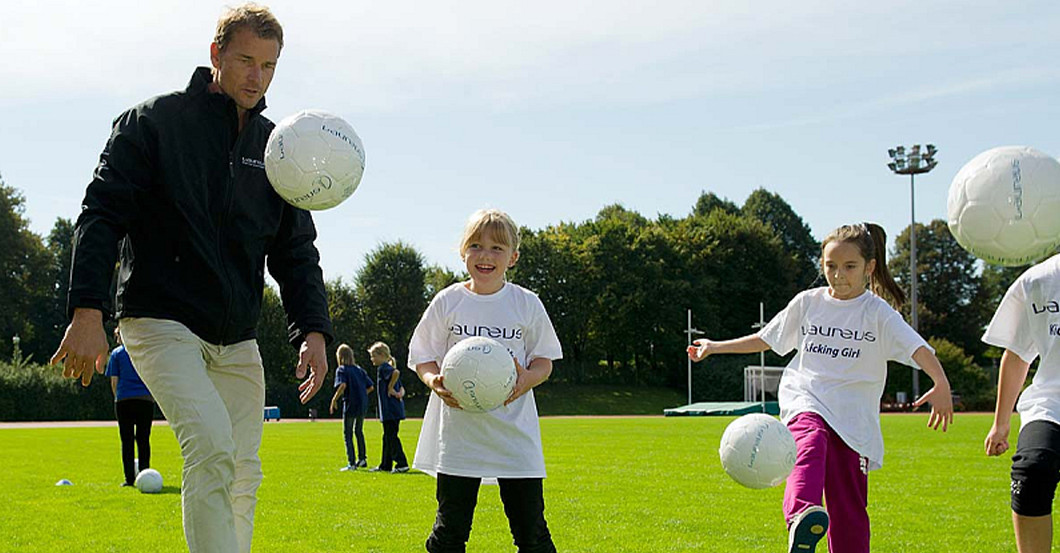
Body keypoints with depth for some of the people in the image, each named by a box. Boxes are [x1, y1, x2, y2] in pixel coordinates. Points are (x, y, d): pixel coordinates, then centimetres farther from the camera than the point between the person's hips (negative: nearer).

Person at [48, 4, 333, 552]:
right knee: (211, 448, -24)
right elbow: (101, 215, -6)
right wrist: (88, 311, -17)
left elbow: (296, 250, 14)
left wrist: (313, 330, -1)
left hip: (237, 340, 6)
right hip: (162, 322, -6)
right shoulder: (155, 121, -1)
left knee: (242, 476, 7)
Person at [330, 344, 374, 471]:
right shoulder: (359, 370, 10)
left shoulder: (341, 370, -6)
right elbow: (370, 387, 7)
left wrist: (334, 399, -16)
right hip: (363, 405, 6)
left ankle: (351, 463, -4)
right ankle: (362, 459, 27)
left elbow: (342, 385, -24)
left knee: (347, 434, 2)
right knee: (359, 431, 22)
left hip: (350, 405, -6)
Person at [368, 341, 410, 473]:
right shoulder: (388, 369, 19)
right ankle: (386, 465, 23)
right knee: (388, 437, 16)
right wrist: (400, 393, -5)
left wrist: (390, 388, -19)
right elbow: (401, 388, 16)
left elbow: (396, 372, -32)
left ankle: (402, 464, -8)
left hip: (390, 410, -10)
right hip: (394, 409, 10)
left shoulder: (383, 368, -10)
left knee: (391, 436, -6)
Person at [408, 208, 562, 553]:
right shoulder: (448, 302, 3)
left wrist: (528, 378, -13)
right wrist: (435, 382, -14)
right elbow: (422, 357, 8)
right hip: (457, 431, 0)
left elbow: (544, 360, 9)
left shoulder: (527, 304, 3)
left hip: (515, 432, 0)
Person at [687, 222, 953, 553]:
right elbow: (767, 339, 25)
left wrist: (941, 385, -32)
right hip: (805, 402, 0)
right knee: (811, 444, -34)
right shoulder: (807, 303, 11)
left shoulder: (878, 312, 1)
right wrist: (716, 347, 25)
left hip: (853, 416, 0)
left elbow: (917, 348, -13)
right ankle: (801, 519, -63)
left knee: (850, 507, -1)